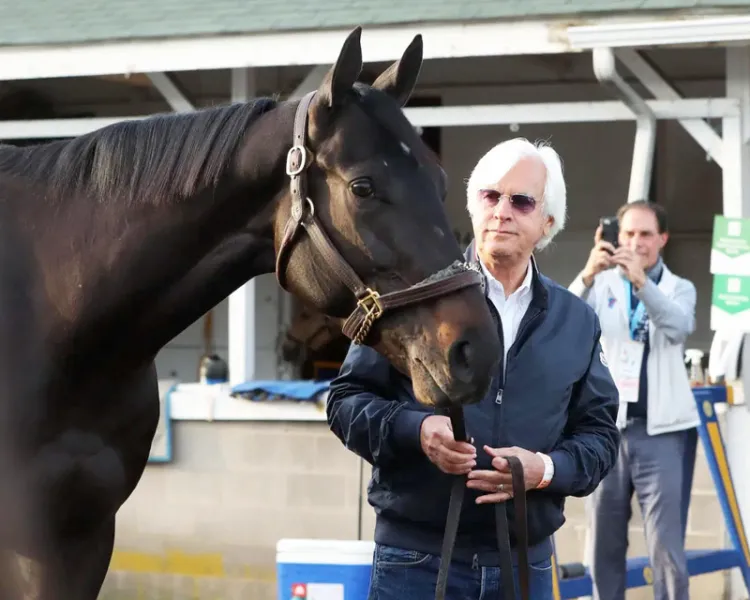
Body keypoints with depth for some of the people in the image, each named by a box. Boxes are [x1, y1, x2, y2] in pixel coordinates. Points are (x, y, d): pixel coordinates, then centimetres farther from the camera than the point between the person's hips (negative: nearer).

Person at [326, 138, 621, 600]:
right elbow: (347, 398, 2)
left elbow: (599, 433, 11)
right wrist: (416, 430, -18)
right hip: (415, 560, -3)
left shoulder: (577, 321, 11)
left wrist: (546, 469, -11)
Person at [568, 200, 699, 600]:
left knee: (666, 549, -7)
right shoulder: (603, 285, 8)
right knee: (605, 544, 8)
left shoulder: (680, 289, 7)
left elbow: (678, 326, -16)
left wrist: (641, 281, -32)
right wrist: (588, 274, -30)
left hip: (660, 431, -2)